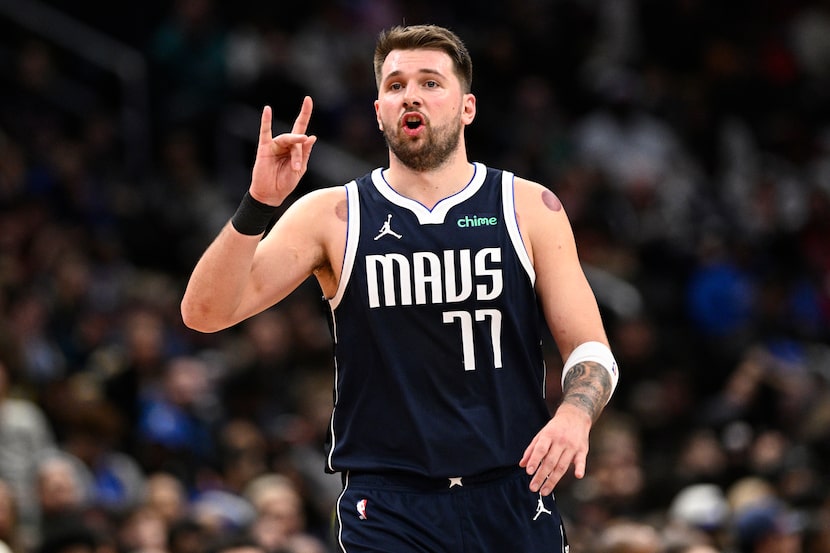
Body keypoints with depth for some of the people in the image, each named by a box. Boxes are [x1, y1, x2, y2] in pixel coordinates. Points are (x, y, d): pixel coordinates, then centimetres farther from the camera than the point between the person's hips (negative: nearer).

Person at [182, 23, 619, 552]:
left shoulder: (531, 208, 6)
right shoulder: (332, 216, 4)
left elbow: (590, 349, 4)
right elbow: (205, 312, -3)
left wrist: (575, 414, -19)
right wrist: (259, 204, -18)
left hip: (513, 499, 1)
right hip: (388, 506, -1)